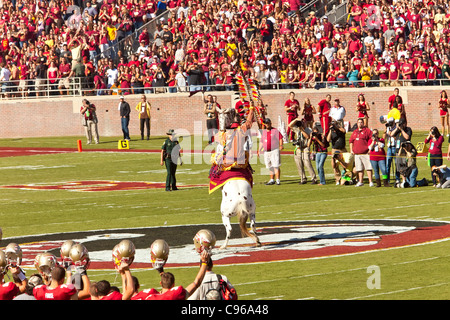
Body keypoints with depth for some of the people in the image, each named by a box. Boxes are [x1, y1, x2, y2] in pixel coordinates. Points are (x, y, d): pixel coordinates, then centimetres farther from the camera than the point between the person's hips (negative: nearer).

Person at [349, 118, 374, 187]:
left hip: (365, 153, -6)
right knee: (359, 168, 9)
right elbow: (351, 141, 26)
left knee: (368, 168, -8)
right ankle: (360, 182, 16)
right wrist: (351, 150, 16)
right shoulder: (355, 132, 18)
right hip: (357, 154, 6)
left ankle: (370, 182, -8)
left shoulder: (367, 130, -1)